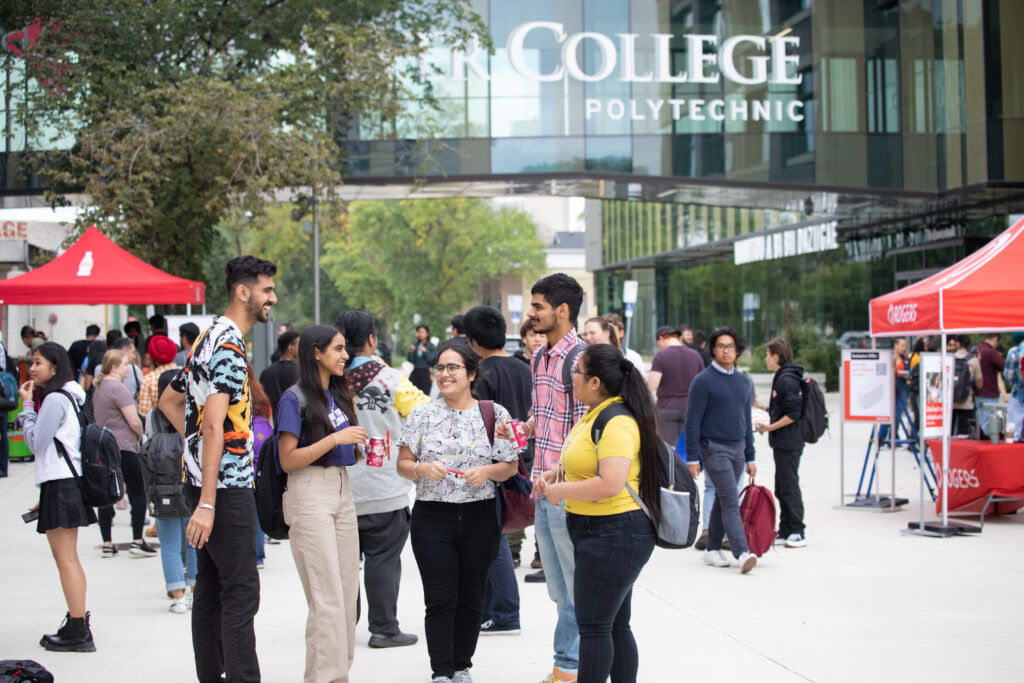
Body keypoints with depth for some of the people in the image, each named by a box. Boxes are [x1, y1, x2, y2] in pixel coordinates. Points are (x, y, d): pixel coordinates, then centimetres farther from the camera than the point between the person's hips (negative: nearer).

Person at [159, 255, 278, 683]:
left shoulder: (208, 339, 16)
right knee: (241, 591, -9)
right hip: (227, 486, -10)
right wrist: (207, 504, -26)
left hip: (202, 480, 10)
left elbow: (169, 400, 28)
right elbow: (214, 427, -23)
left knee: (210, 587, 12)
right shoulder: (229, 346, -16)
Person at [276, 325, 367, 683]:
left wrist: (358, 444, 4)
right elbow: (288, 460, -14)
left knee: (347, 589, 8)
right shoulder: (296, 399, -9)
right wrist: (335, 439, -19)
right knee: (326, 595, -8)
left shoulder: (337, 395, 13)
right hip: (310, 495, -8)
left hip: (343, 491, 8)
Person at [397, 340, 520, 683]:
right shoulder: (423, 414, 4)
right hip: (432, 517, 0)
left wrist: (486, 472, -15)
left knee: (470, 599, 8)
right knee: (440, 600, -4)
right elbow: (403, 464, 5)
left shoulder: (495, 414, 3)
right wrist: (423, 469, -16)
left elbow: (510, 467, 5)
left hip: (479, 517, 1)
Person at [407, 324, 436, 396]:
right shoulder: (414, 345, 10)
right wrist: (410, 352, -13)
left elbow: (433, 360, -6)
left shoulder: (431, 346, 4)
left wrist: (426, 351, -15)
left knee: (425, 395, -7)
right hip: (415, 372, 2)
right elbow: (410, 360, 5)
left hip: (426, 372, -2)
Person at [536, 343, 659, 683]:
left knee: (593, 626, -5)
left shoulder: (617, 423, -20)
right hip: (597, 532, 11)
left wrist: (559, 491, -18)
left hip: (612, 535, -11)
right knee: (616, 626, 15)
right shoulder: (595, 415, 13)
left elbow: (610, 483, -30)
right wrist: (559, 473, 11)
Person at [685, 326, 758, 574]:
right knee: (730, 501, -14)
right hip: (714, 448, -6)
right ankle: (742, 553, -21)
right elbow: (692, 421, -8)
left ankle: (713, 549, 19)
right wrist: (692, 458, -12)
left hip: (738, 448, 6)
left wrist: (750, 457, 16)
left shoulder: (744, 382, 11)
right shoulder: (703, 381, -7)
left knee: (722, 500, 10)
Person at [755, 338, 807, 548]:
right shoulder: (781, 378, 15)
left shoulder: (787, 381, -16)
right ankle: (785, 532, 18)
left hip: (788, 442, -10)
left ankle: (798, 532, -4)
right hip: (783, 443, 10)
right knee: (782, 488, 12)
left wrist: (771, 427, -19)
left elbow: (793, 414, -21)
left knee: (789, 486, -7)